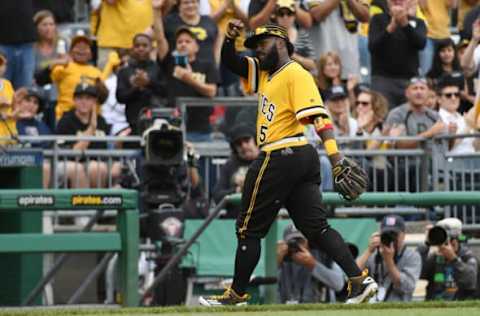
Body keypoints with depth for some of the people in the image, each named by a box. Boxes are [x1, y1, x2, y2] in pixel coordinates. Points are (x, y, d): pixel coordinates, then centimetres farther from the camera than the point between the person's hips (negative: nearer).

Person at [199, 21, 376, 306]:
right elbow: (230, 62, 24)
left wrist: (337, 158, -29)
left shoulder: (296, 74, -11)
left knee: (250, 229, 3)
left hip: (281, 159, -9)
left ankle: (237, 294, 12)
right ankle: (359, 280, -8)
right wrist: (230, 38, 1)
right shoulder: (264, 73, 19)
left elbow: (318, 116, -20)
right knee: (315, 227, 2)